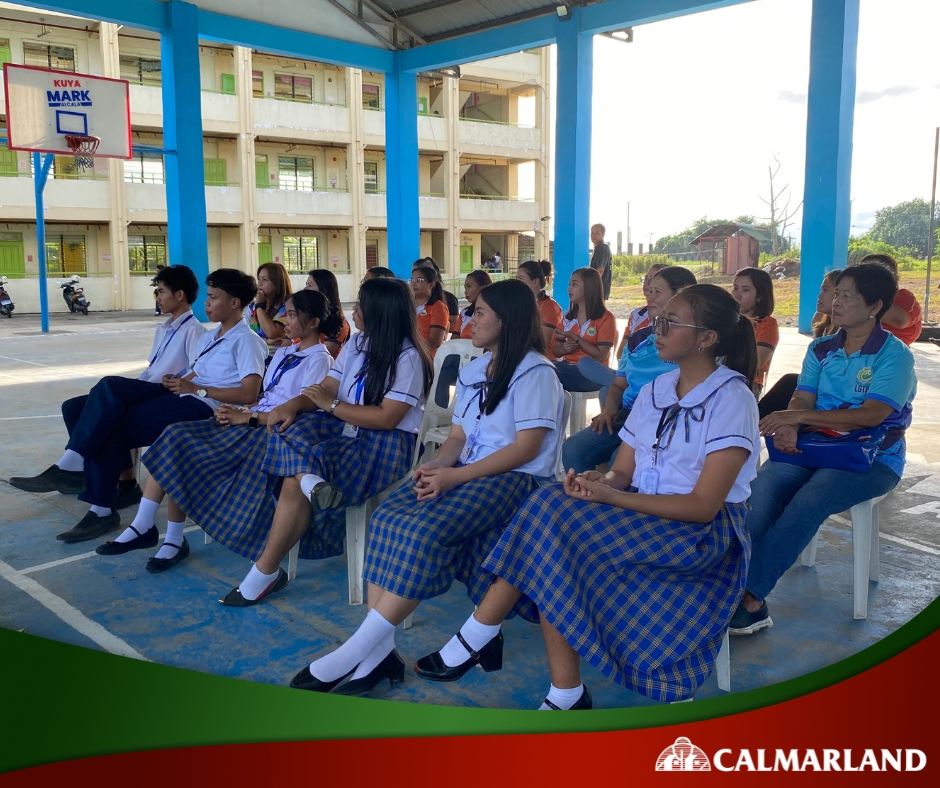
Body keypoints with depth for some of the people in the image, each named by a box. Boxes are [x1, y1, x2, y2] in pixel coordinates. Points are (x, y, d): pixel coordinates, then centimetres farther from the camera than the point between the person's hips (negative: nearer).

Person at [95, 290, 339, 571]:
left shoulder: (319, 359, -7)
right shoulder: (284, 353, 21)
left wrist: (247, 417, -18)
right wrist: (239, 410, -2)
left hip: (274, 431, -8)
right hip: (251, 420, 8)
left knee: (186, 456, -19)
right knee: (176, 436, -12)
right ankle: (144, 526, -12)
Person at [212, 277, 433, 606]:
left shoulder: (407, 358, -13)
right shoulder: (356, 345, 12)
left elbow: (386, 418, -20)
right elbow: (325, 390, 7)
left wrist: (332, 405, -14)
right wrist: (292, 405, -14)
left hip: (385, 446, -8)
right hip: (346, 431, 8)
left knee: (294, 483, -23)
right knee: (287, 428, -20)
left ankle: (265, 574, -13)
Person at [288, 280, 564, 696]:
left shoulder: (535, 372, -8)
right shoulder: (473, 370, 18)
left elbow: (526, 448, -16)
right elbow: (458, 437, 15)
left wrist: (454, 476, -21)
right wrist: (436, 465, -9)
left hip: (515, 479, -7)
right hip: (466, 472, 8)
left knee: (423, 531, -30)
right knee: (387, 519, -19)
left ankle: (359, 649, -22)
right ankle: (379, 651, -22)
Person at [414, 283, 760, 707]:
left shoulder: (731, 400, -12)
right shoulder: (653, 393, 9)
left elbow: (703, 506, -19)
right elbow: (623, 472, 6)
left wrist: (610, 497, -24)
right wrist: (599, 481, -18)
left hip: (706, 532, -6)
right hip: (642, 516, 7)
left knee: (555, 519, -25)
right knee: (553, 506, -23)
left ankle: (477, 638, -10)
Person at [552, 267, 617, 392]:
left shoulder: (605, 318, -3)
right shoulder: (567, 318, 15)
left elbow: (601, 356, -11)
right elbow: (555, 350, 19)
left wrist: (575, 338, -14)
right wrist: (564, 349, -4)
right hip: (568, 368, 6)